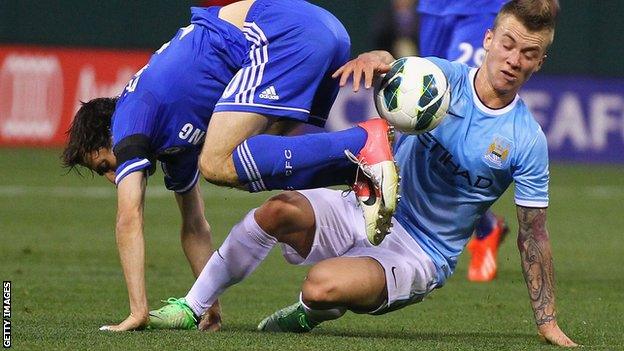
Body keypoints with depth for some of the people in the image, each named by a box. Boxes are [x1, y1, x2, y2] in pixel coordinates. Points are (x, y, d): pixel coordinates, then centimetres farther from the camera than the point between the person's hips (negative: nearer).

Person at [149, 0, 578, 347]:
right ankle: (193, 307, -9)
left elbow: (534, 237, -2)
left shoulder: (527, 141, -8)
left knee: (323, 286, -31)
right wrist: (378, 60, -50)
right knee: (281, 210, -27)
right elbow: (398, 74, -24)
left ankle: (312, 313, 8)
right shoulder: (442, 77, -3)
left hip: (421, 258, -3)